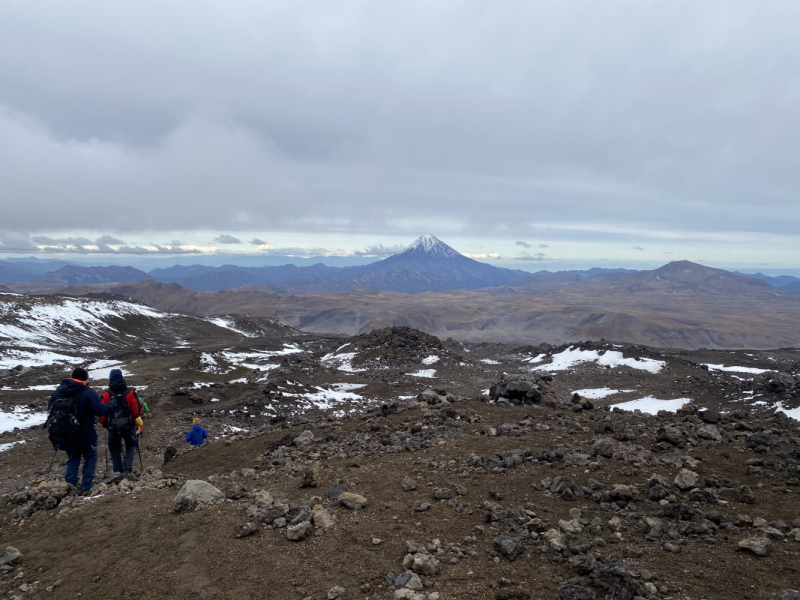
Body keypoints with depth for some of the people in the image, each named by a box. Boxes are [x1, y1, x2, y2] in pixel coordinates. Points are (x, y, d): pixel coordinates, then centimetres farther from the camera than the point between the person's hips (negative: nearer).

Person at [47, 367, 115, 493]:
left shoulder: (58, 391, 3)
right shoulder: (88, 393, -17)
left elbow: (50, 409, 10)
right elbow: (100, 410, -20)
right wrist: (112, 405, -3)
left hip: (65, 435, 5)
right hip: (84, 435, -5)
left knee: (72, 459, 19)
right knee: (90, 458, 10)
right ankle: (87, 487, 6)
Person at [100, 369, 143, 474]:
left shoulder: (105, 395, -6)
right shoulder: (130, 393, -6)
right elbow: (136, 410, -4)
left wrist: (103, 423, 16)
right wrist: (137, 422, 11)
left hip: (113, 427, 0)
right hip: (129, 425, 0)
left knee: (114, 449, 14)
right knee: (130, 446, 17)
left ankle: (118, 471, 12)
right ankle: (128, 467, 4)